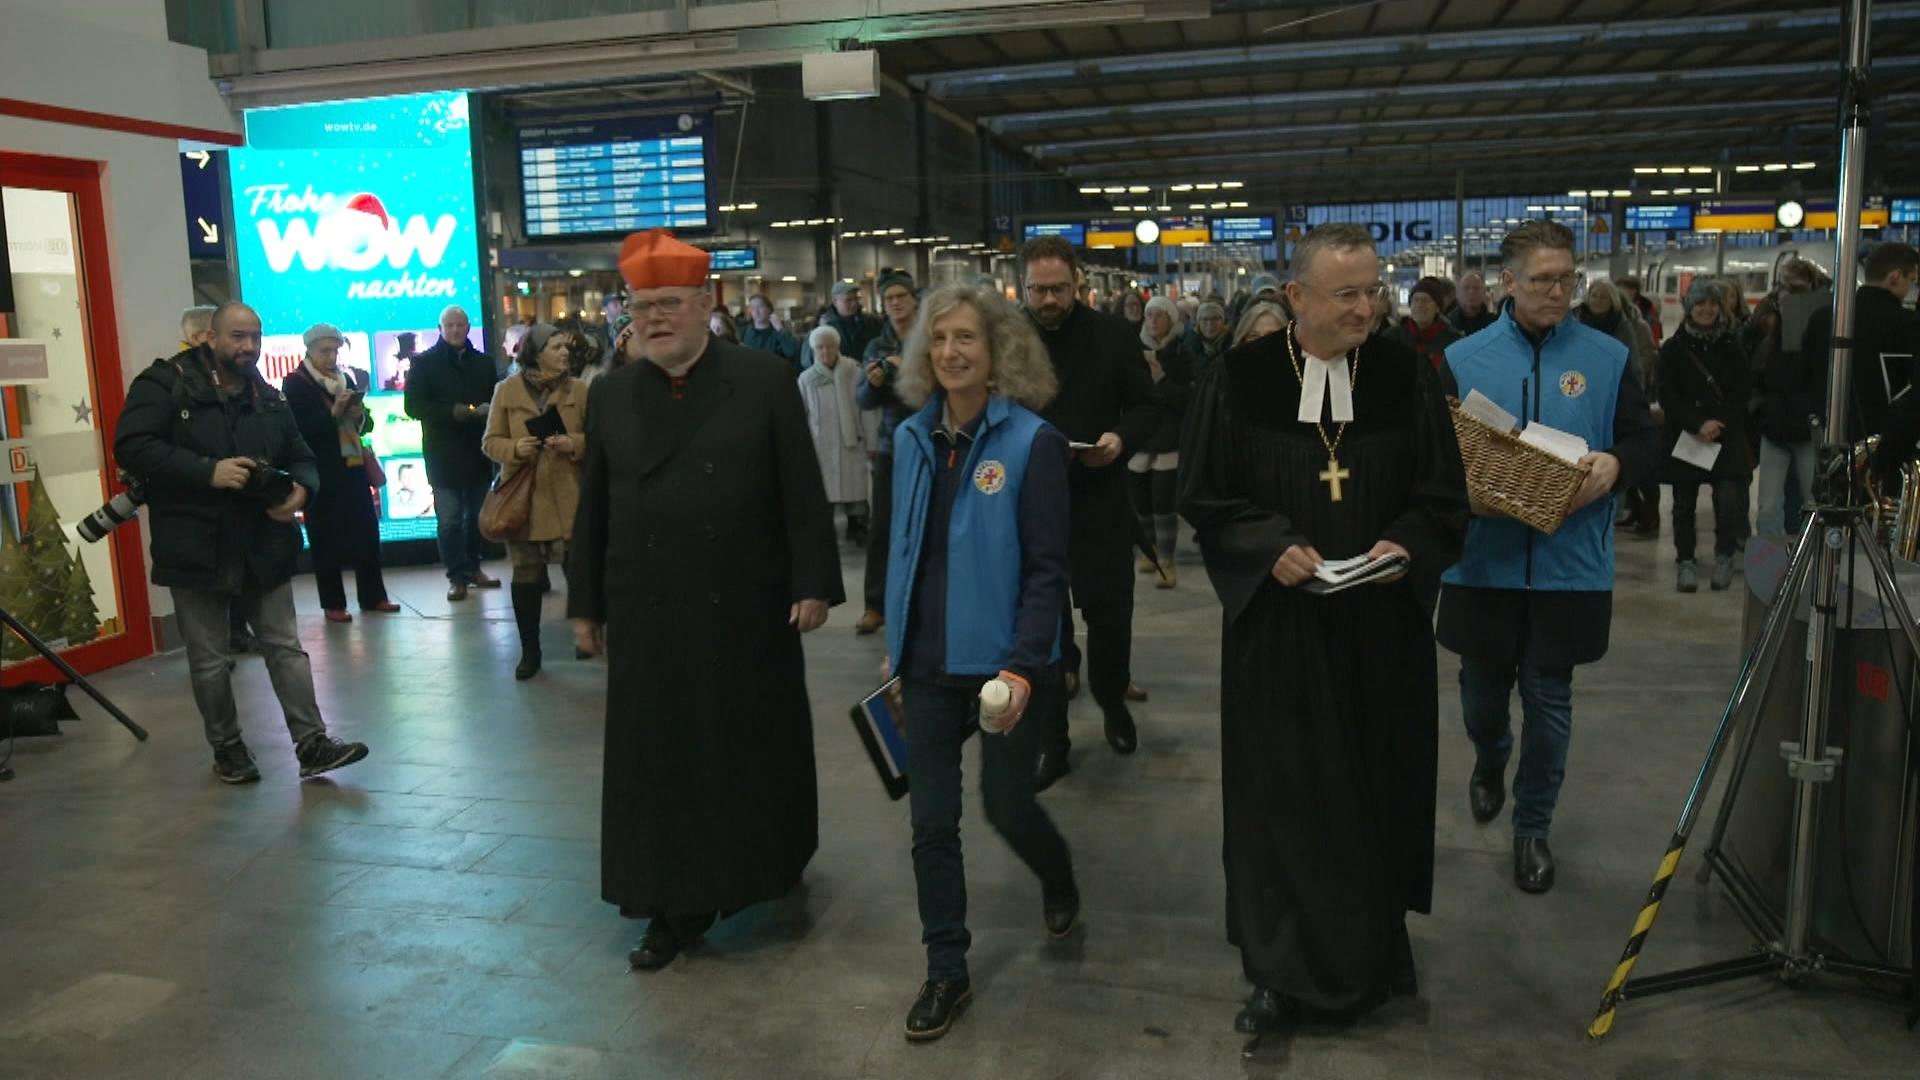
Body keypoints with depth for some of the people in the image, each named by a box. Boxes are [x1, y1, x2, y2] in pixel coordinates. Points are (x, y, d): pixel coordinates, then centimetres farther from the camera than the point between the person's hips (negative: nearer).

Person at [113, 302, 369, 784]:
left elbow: (302, 459, 16)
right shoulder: (165, 383, -5)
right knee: (209, 660, 7)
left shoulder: (268, 399, 11)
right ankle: (227, 748, 22)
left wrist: (300, 488, -8)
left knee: (285, 648, 4)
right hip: (198, 550, -4)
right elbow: (131, 447, -15)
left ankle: (312, 743, 6)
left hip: (263, 548, 4)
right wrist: (208, 472, -24)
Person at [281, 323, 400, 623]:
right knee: (327, 537, -2)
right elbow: (298, 429, -13)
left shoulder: (347, 379, 14)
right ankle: (333, 604, 5)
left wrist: (359, 416, -6)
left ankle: (373, 596, 12)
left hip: (353, 467, 5)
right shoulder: (295, 384, -2)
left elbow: (366, 426, 16)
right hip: (321, 472, -5)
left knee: (367, 530, 3)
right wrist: (333, 413, -21)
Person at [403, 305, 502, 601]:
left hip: (479, 451, 4)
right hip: (443, 454, -3)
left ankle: (473, 567, 24)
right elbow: (413, 406, -4)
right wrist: (451, 412, -18)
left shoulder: (483, 363, 12)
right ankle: (457, 576, 0)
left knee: (477, 515, 11)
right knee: (450, 519, -6)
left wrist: (488, 409, -9)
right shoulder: (425, 363, 2)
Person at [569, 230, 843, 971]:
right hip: (649, 618, 2)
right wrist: (586, 603, 9)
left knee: (759, 750, 13)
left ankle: (775, 870, 36)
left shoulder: (766, 382, -4)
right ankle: (675, 905, 18)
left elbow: (803, 494, -6)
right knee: (658, 760, 6)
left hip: (748, 611, -2)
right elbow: (593, 509, 8)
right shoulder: (611, 395, 5)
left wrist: (813, 584, -11)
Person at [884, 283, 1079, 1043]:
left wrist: (1023, 666, -22)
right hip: (929, 663, 4)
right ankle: (946, 973, 24)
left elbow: (1048, 569, -13)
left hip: (1003, 664, -4)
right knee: (931, 823, 7)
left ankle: (1059, 882, 45)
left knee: (1007, 808, 10)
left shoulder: (1032, 442, -12)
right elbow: (903, 547, 11)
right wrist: (893, 642, 11)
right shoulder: (913, 437, 3)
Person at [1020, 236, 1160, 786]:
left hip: (1099, 498, 1)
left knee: (1110, 611, 7)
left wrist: (1121, 438, -15)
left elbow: (1146, 406, 4)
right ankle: (1051, 740, 18)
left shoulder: (1114, 335, 1)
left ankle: (1112, 700, 38)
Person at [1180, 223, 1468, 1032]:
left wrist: (1405, 546, -17)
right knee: (1282, 794, 5)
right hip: (1276, 624, -1)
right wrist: (1272, 546, -18)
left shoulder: (1407, 378, -1)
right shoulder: (1241, 378, -6)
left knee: (1374, 789, 13)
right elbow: (1204, 495, -3)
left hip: (1380, 627, 2)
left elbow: (1442, 496, 3)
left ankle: (1372, 951, 33)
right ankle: (1284, 968, 18)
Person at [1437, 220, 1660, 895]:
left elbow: (1646, 443, 3)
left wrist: (1614, 465, -19)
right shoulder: (1462, 358, 0)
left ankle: (1533, 826, 26)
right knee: (1482, 692, 14)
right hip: (1483, 561, 1)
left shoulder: (1607, 357, 0)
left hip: (1570, 567, 0)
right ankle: (1489, 765, 48)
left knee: (1549, 703, 8)